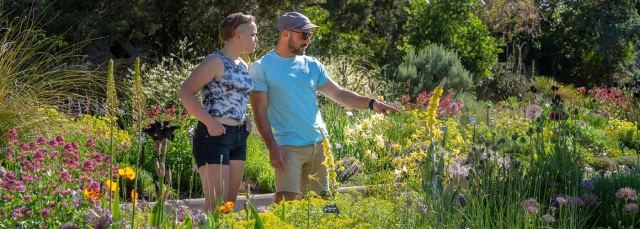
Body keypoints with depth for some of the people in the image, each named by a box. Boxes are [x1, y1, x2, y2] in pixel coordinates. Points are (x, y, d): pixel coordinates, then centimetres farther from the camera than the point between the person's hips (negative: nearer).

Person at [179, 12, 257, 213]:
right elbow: (186, 92, -15)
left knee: (230, 204, 10)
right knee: (215, 206, -12)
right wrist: (209, 122, -20)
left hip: (239, 137, 9)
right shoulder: (216, 61, -10)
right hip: (214, 136, -9)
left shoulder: (243, 66, 15)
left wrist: (246, 119, 12)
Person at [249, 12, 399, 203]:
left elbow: (339, 94, 13)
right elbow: (260, 112, -8)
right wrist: (272, 147, -17)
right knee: (287, 202, -16)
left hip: (320, 144, 6)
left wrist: (371, 103, -2)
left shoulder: (311, 65, 11)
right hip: (288, 146, -6)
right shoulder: (261, 68, -4)